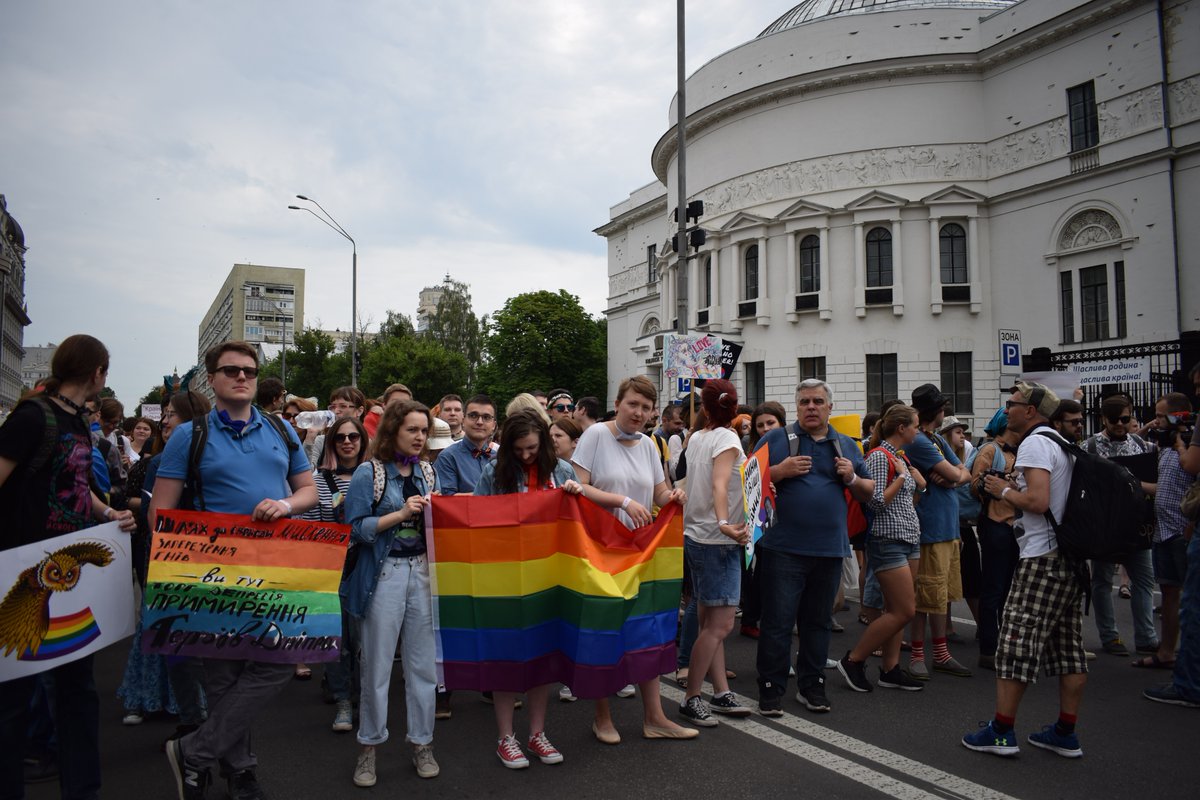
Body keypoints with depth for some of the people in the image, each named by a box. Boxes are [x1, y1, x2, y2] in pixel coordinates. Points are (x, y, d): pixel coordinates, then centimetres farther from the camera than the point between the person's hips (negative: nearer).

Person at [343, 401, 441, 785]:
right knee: (377, 663, 5)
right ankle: (369, 745, 22)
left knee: (423, 661, 8)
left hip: (423, 570, 4)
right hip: (384, 573, -4)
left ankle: (422, 743, 22)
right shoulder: (369, 472, -6)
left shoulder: (428, 471, 8)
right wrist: (401, 513, -19)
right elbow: (357, 528, -12)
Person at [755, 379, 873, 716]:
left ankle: (811, 685, 27)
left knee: (818, 621, 14)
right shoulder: (776, 439, 1)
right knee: (777, 621, 0)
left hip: (830, 549, 4)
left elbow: (868, 493, 17)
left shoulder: (847, 445, 13)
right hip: (784, 547, -4)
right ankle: (771, 689, 11)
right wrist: (780, 471, -15)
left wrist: (852, 478, -3)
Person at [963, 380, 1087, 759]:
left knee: (1016, 642, -5)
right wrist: (1014, 488, 14)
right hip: (1071, 555, 10)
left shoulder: (1034, 443, -11)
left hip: (1043, 557, -10)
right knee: (1068, 644, 11)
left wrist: (1004, 490, -6)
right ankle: (1066, 733, 17)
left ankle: (1001, 731, -1)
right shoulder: (1062, 443, 19)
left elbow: (1038, 501, -23)